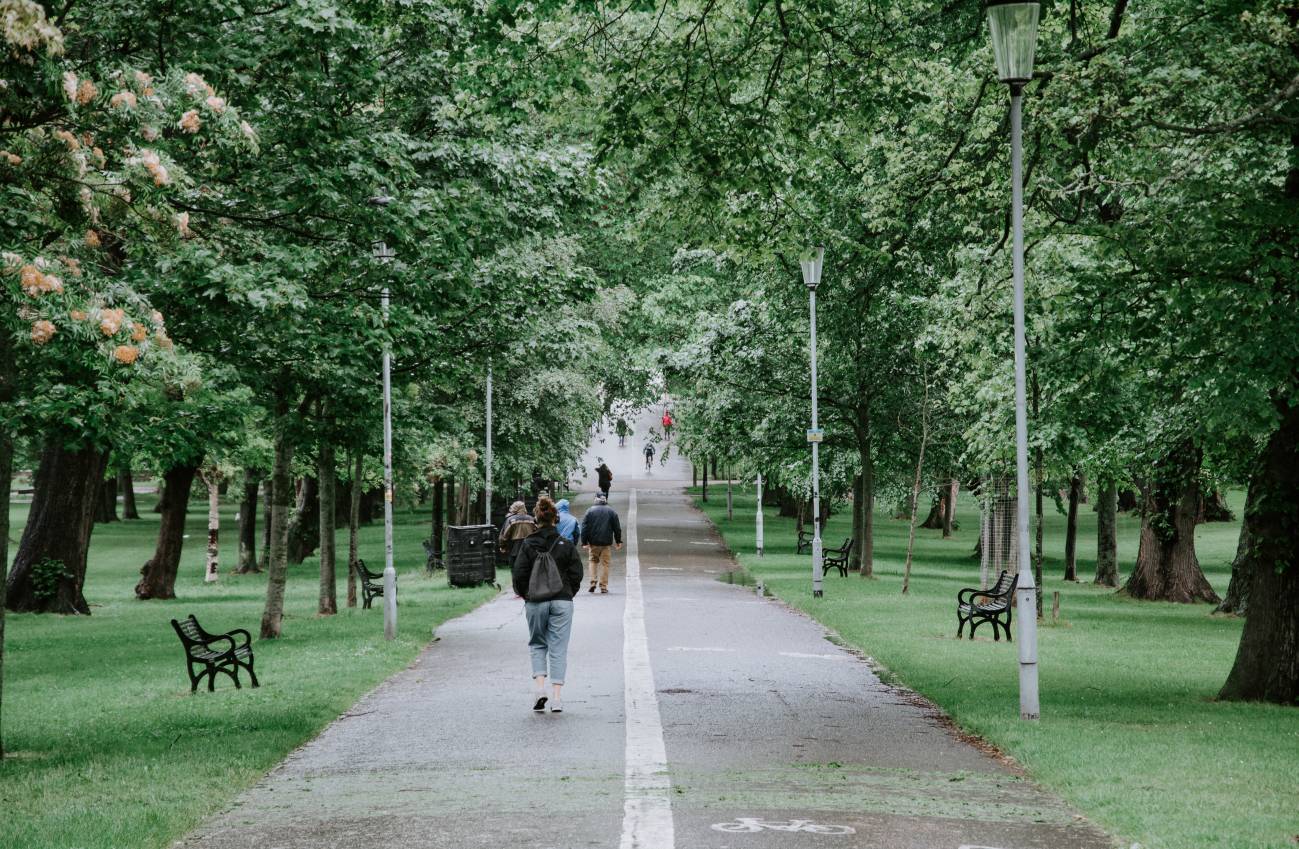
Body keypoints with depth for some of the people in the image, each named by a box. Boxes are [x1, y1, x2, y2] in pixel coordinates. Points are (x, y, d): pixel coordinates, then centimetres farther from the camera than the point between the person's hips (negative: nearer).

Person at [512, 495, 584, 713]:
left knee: (537, 645, 16)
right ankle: (556, 697, -2)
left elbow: (519, 575, -6)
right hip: (562, 602, 0)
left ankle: (539, 685, -4)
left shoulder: (528, 545, -4)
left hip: (535, 603, 0)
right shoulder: (566, 545, -1)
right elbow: (576, 575, 0)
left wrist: (525, 595, 10)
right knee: (558, 649, 4)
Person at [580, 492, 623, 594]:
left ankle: (593, 582, 2)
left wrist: (584, 542, 0)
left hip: (593, 542, 0)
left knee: (593, 561, 16)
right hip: (606, 542, 0)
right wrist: (618, 541, 14)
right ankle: (603, 587, 2)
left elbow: (585, 528, -3)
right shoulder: (612, 512, 3)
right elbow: (617, 528, 5)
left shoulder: (590, 511, 0)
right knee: (605, 563, 4)